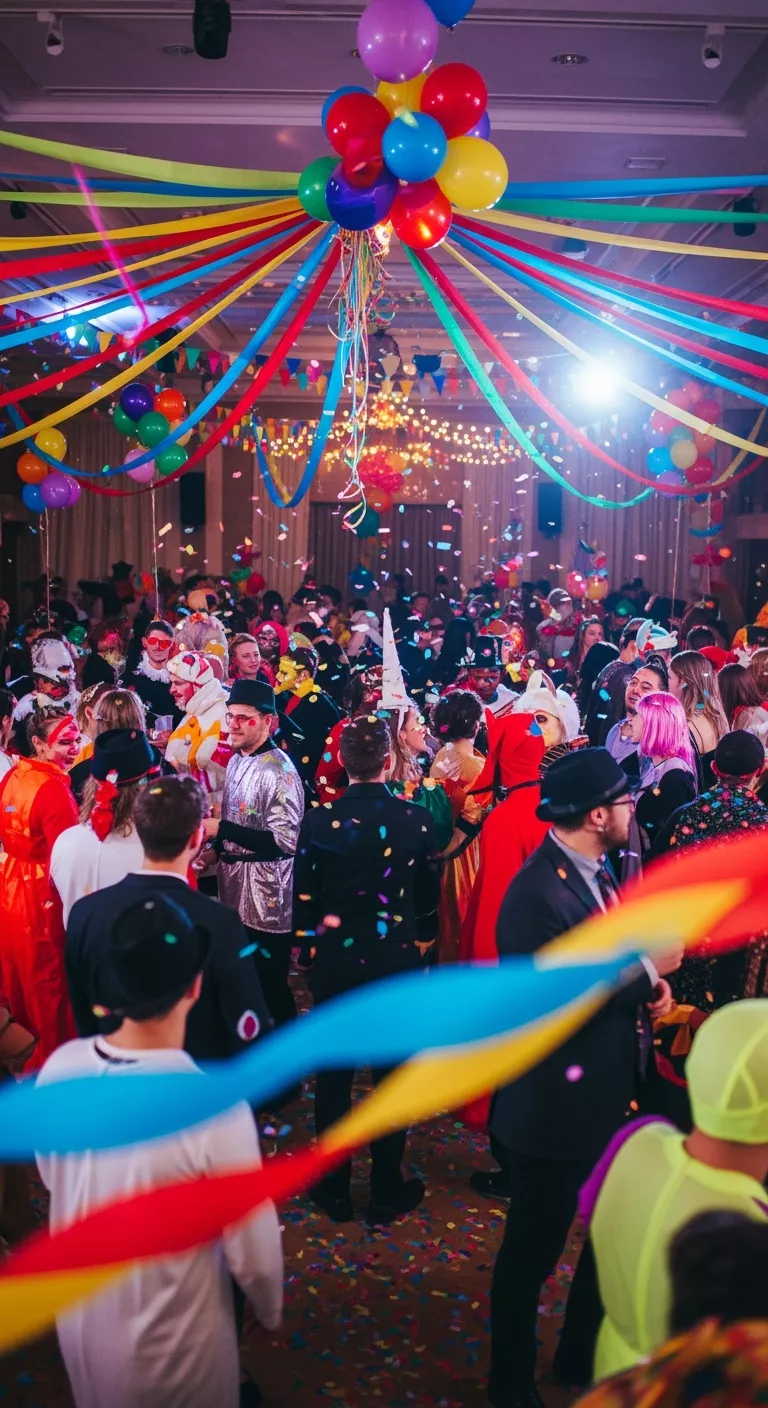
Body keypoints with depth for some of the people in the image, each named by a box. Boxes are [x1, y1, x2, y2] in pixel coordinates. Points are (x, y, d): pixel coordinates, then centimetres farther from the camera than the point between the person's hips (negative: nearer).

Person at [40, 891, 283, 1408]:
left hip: (78, 1318, 4)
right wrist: (271, 1311, 1)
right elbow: (253, 1251, -20)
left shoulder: (58, 1068, -19)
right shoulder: (216, 1108, -34)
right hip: (172, 1342, -4)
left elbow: (52, 1179, 1)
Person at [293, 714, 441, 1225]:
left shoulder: (320, 820, -12)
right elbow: (428, 898, -2)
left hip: (335, 960, 0)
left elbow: (304, 898, -5)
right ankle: (387, 1192, 21)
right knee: (391, 1076, 11)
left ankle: (334, 1190, 24)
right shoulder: (417, 820, -12)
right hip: (398, 959, 0)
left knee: (334, 1075, 13)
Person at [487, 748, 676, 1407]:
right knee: (533, 1249, 13)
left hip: (607, 1095, 9)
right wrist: (646, 969, -20)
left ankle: (584, 1355, 47)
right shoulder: (538, 895, -28)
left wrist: (643, 980, -8)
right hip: (555, 1107, -9)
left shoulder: (592, 867, 1)